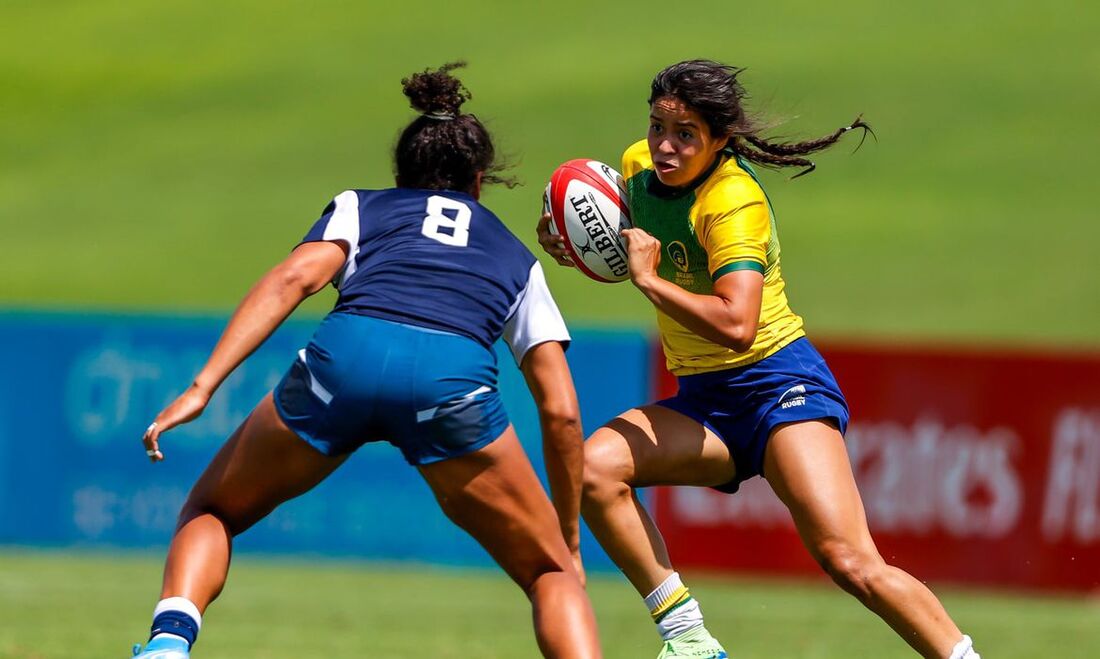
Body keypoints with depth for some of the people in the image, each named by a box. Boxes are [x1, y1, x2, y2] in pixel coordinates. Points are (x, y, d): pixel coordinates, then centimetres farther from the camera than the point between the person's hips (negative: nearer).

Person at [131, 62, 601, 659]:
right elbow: (561, 412, 27)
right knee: (550, 574, 19)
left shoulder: (359, 208, 32)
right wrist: (568, 540, 36)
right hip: (454, 377, 0)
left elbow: (296, 277, 9)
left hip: (346, 352, 0)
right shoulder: (516, 259, 35)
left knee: (209, 512, 25)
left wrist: (202, 387, 1)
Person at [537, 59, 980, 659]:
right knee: (594, 465, -19)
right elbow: (626, 245, 26)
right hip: (701, 401, 7)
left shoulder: (733, 201, -20)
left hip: (778, 382, -7)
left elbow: (736, 325, -33)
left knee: (847, 559, -24)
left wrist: (649, 279, -24)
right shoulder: (639, 166, 2)